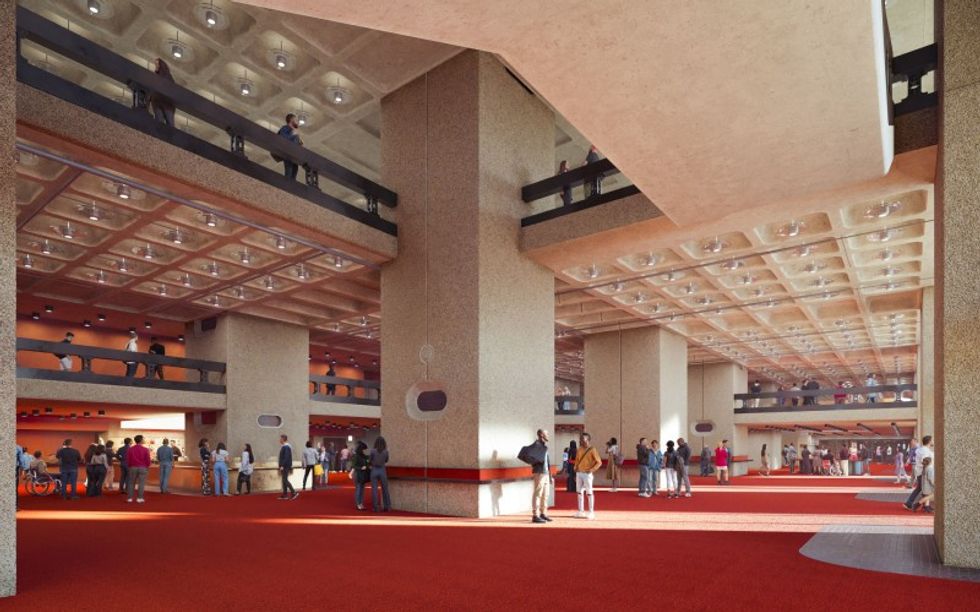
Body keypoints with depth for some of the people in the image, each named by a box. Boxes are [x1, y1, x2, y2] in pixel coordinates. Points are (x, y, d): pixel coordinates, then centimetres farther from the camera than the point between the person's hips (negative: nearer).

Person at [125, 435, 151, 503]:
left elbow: (128, 459, 3)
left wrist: (129, 466, 19)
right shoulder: (145, 449, -9)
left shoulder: (130, 449, -2)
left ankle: (129, 498, 11)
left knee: (131, 483, 11)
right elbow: (148, 460, -5)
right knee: (141, 483, 2)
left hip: (133, 467, 2)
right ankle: (139, 498, 2)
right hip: (143, 468, -2)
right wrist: (147, 466, 13)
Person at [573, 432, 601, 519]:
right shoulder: (579, 449, 11)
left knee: (589, 492, -2)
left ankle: (591, 512, 5)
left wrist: (591, 470, -17)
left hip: (587, 474, -7)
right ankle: (581, 511, 17)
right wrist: (576, 470, 15)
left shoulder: (592, 450, -9)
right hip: (579, 473, 7)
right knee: (580, 492, 9)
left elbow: (599, 462, -10)